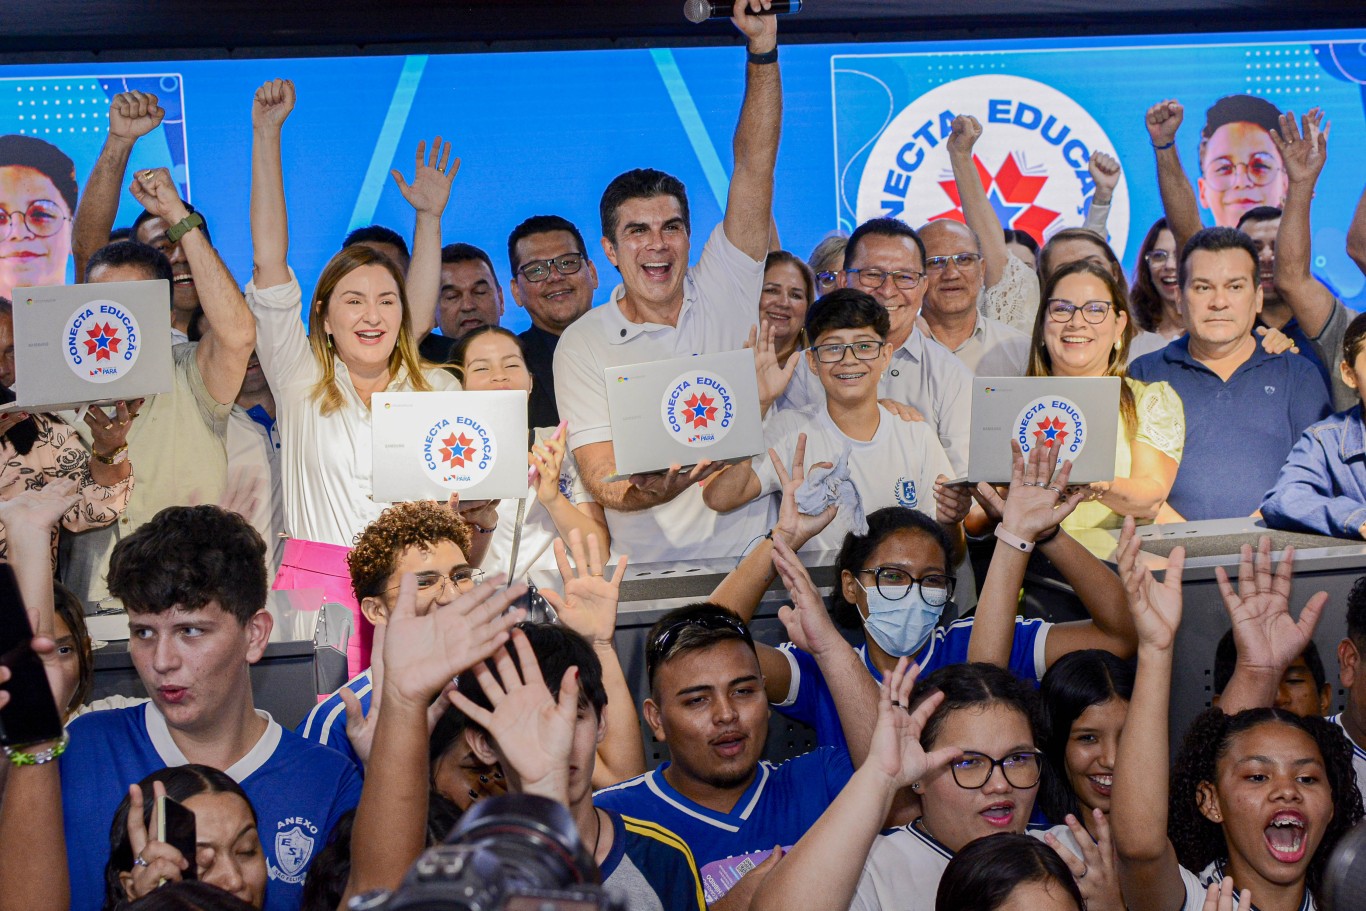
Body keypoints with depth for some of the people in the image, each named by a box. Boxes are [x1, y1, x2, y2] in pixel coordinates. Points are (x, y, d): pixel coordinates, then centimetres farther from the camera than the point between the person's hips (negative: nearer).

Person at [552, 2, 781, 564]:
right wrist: (650, 491, -29)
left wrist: (763, 47, -10)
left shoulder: (725, 291, 6)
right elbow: (599, 477, -6)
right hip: (648, 571, -1)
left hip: (752, 553, 2)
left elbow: (755, 164, -1)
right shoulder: (582, 345, 1)